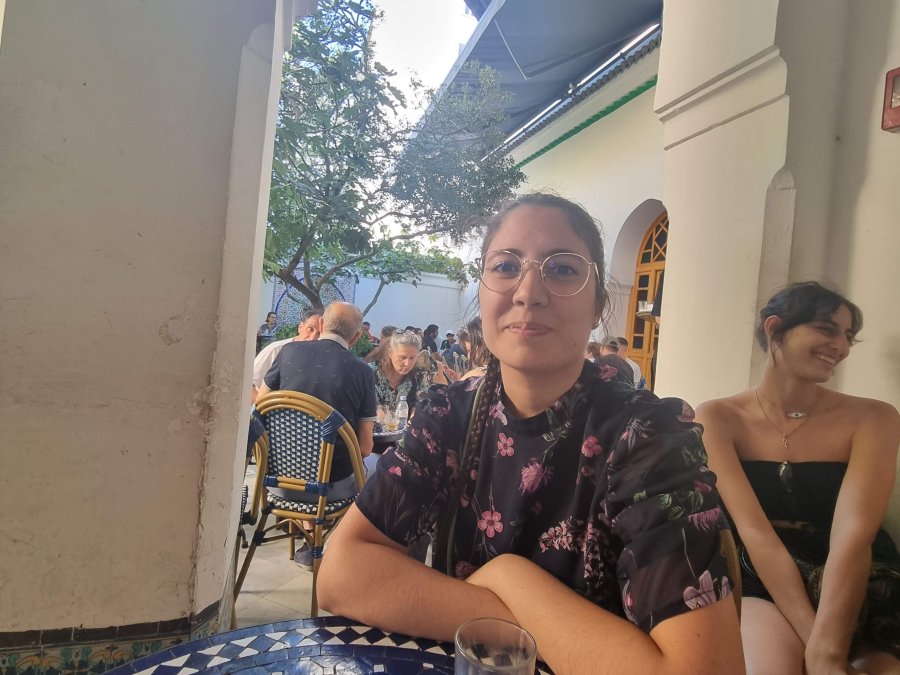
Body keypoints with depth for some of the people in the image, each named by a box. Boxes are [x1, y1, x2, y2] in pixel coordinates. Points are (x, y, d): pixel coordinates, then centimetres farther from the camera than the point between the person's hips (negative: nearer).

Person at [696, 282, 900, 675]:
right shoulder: (718, 419, -5)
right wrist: (814, 641, -25)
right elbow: (753, 531, -15)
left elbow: (853, 536, -17)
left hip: (856, 591, 2)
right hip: (757, 584, -2)